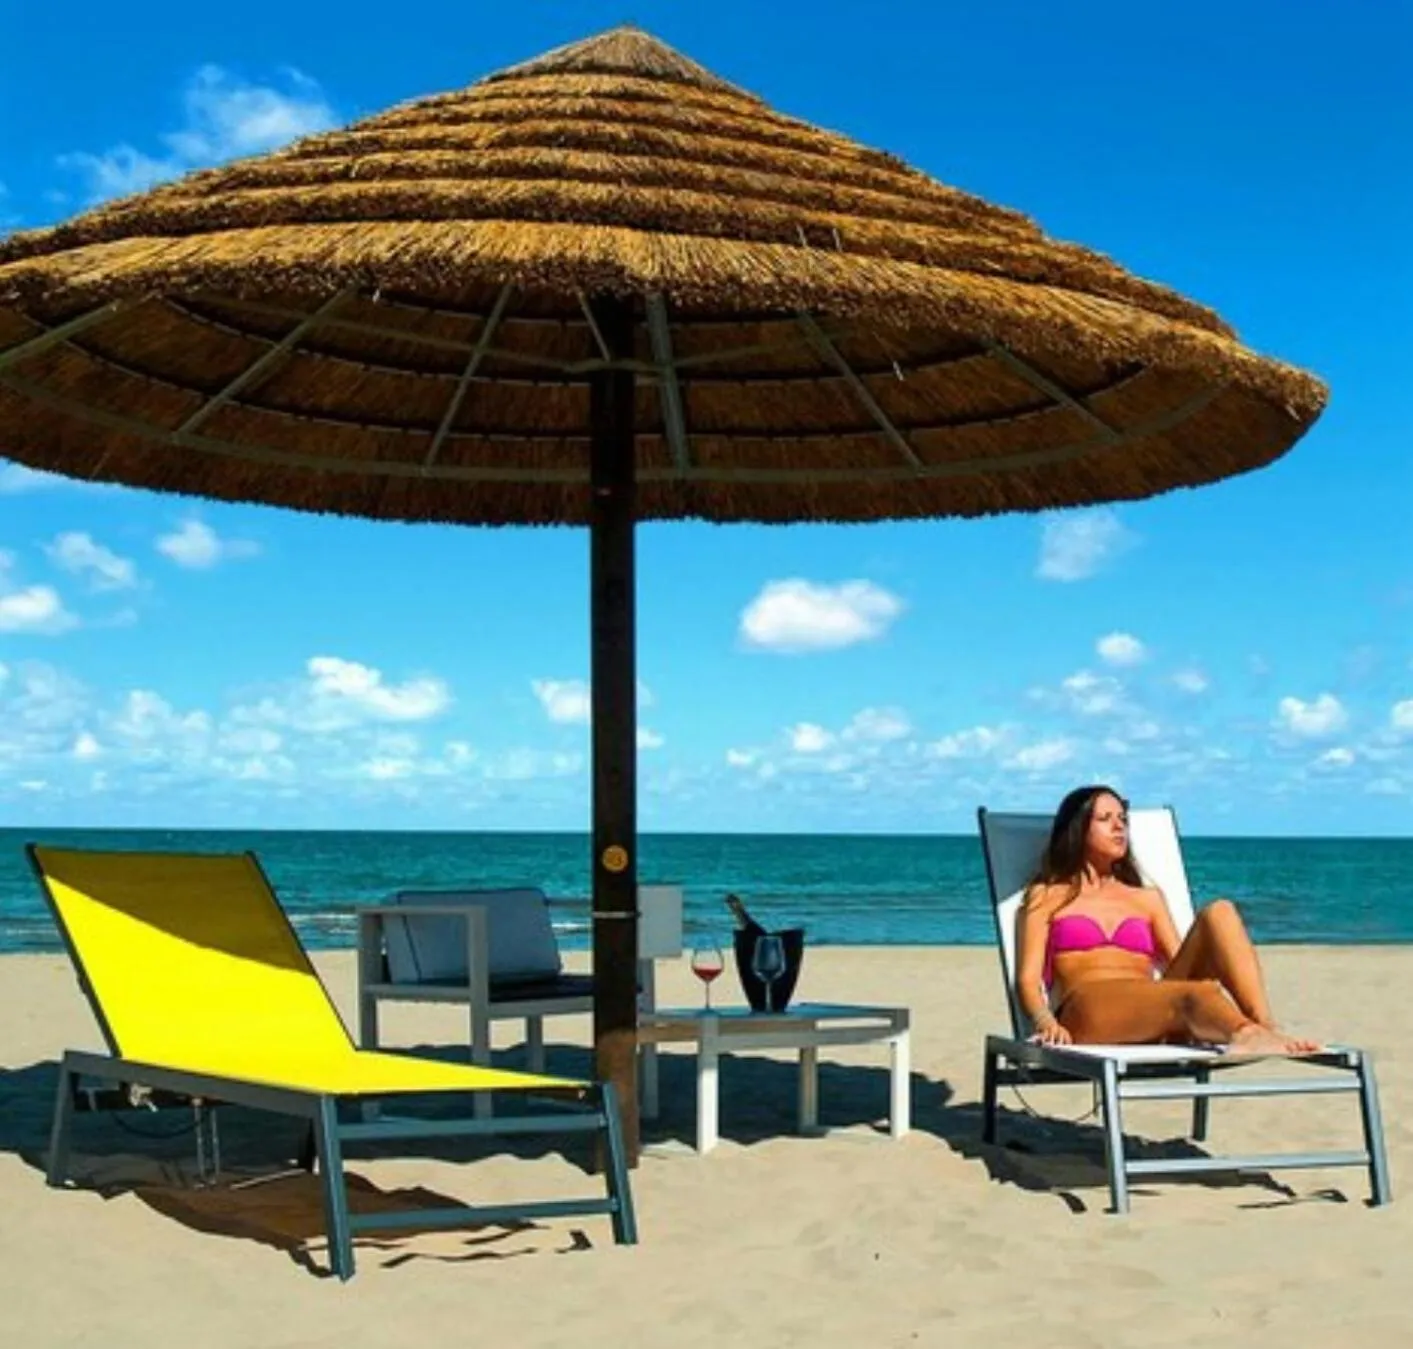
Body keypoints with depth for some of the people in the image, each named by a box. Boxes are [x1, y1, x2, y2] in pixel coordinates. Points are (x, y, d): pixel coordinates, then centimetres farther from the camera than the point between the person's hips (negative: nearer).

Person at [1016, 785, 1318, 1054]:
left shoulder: (1148, 898, 33)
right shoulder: (1047, 897, 22)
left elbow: (1182, 965, 21)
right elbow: (1028, 977, 9)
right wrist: (1045, 1021, -14)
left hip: (1156, 1014, 4)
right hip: (1088, 1009, -4)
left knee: (1218, 912, -20)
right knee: (1198, 994, -37)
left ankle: (1267, 1029, -42)